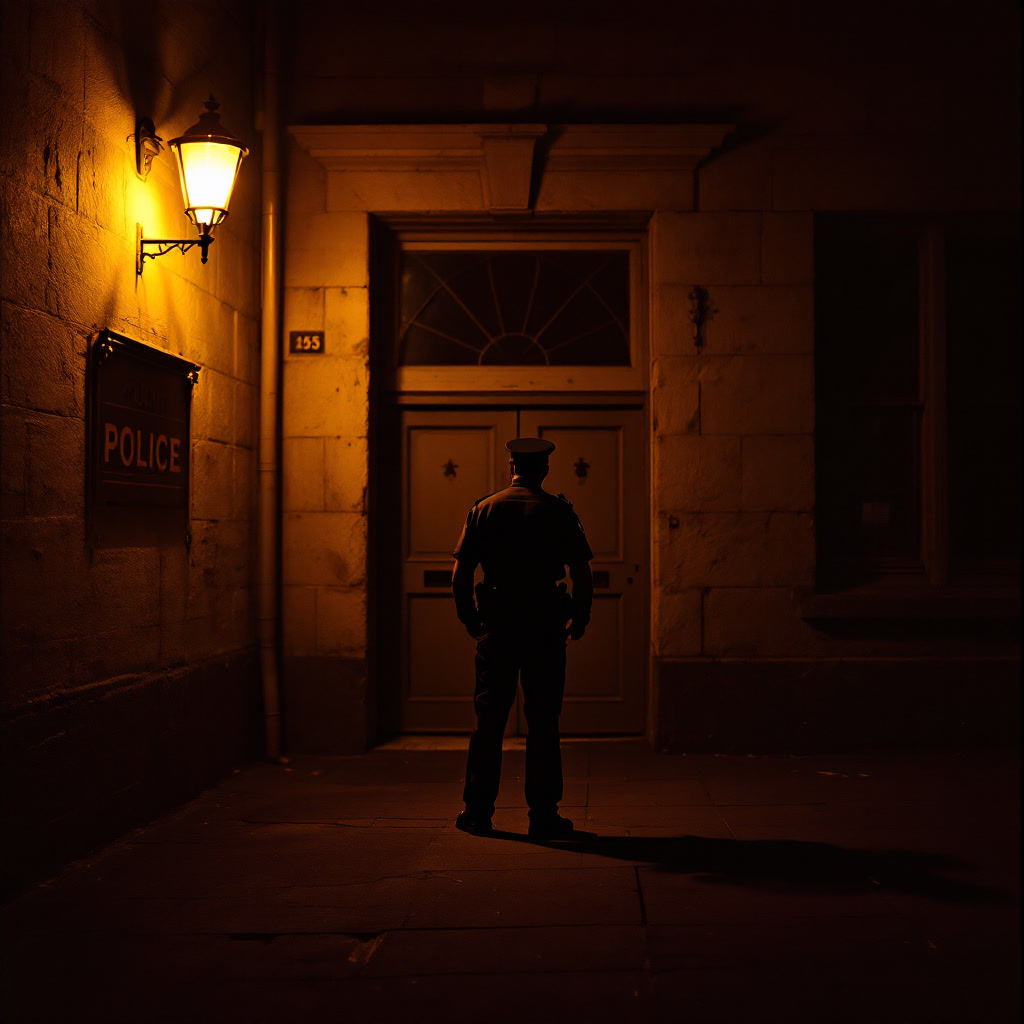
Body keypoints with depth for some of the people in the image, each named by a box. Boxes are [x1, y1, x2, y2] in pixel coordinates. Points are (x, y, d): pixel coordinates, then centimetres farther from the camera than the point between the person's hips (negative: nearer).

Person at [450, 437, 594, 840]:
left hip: (497, 626, 2)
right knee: (543, 723, 3)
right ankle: (543, 814, 4)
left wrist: (470, 620, 13)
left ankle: (478, 811, 9)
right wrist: (579, 620, 9)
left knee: (489, 721, 7)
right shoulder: (559, 511, 1)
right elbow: (583, 574, -3)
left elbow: (460, 573, 2)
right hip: (545, 628, -1)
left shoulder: (483, 509, 5)